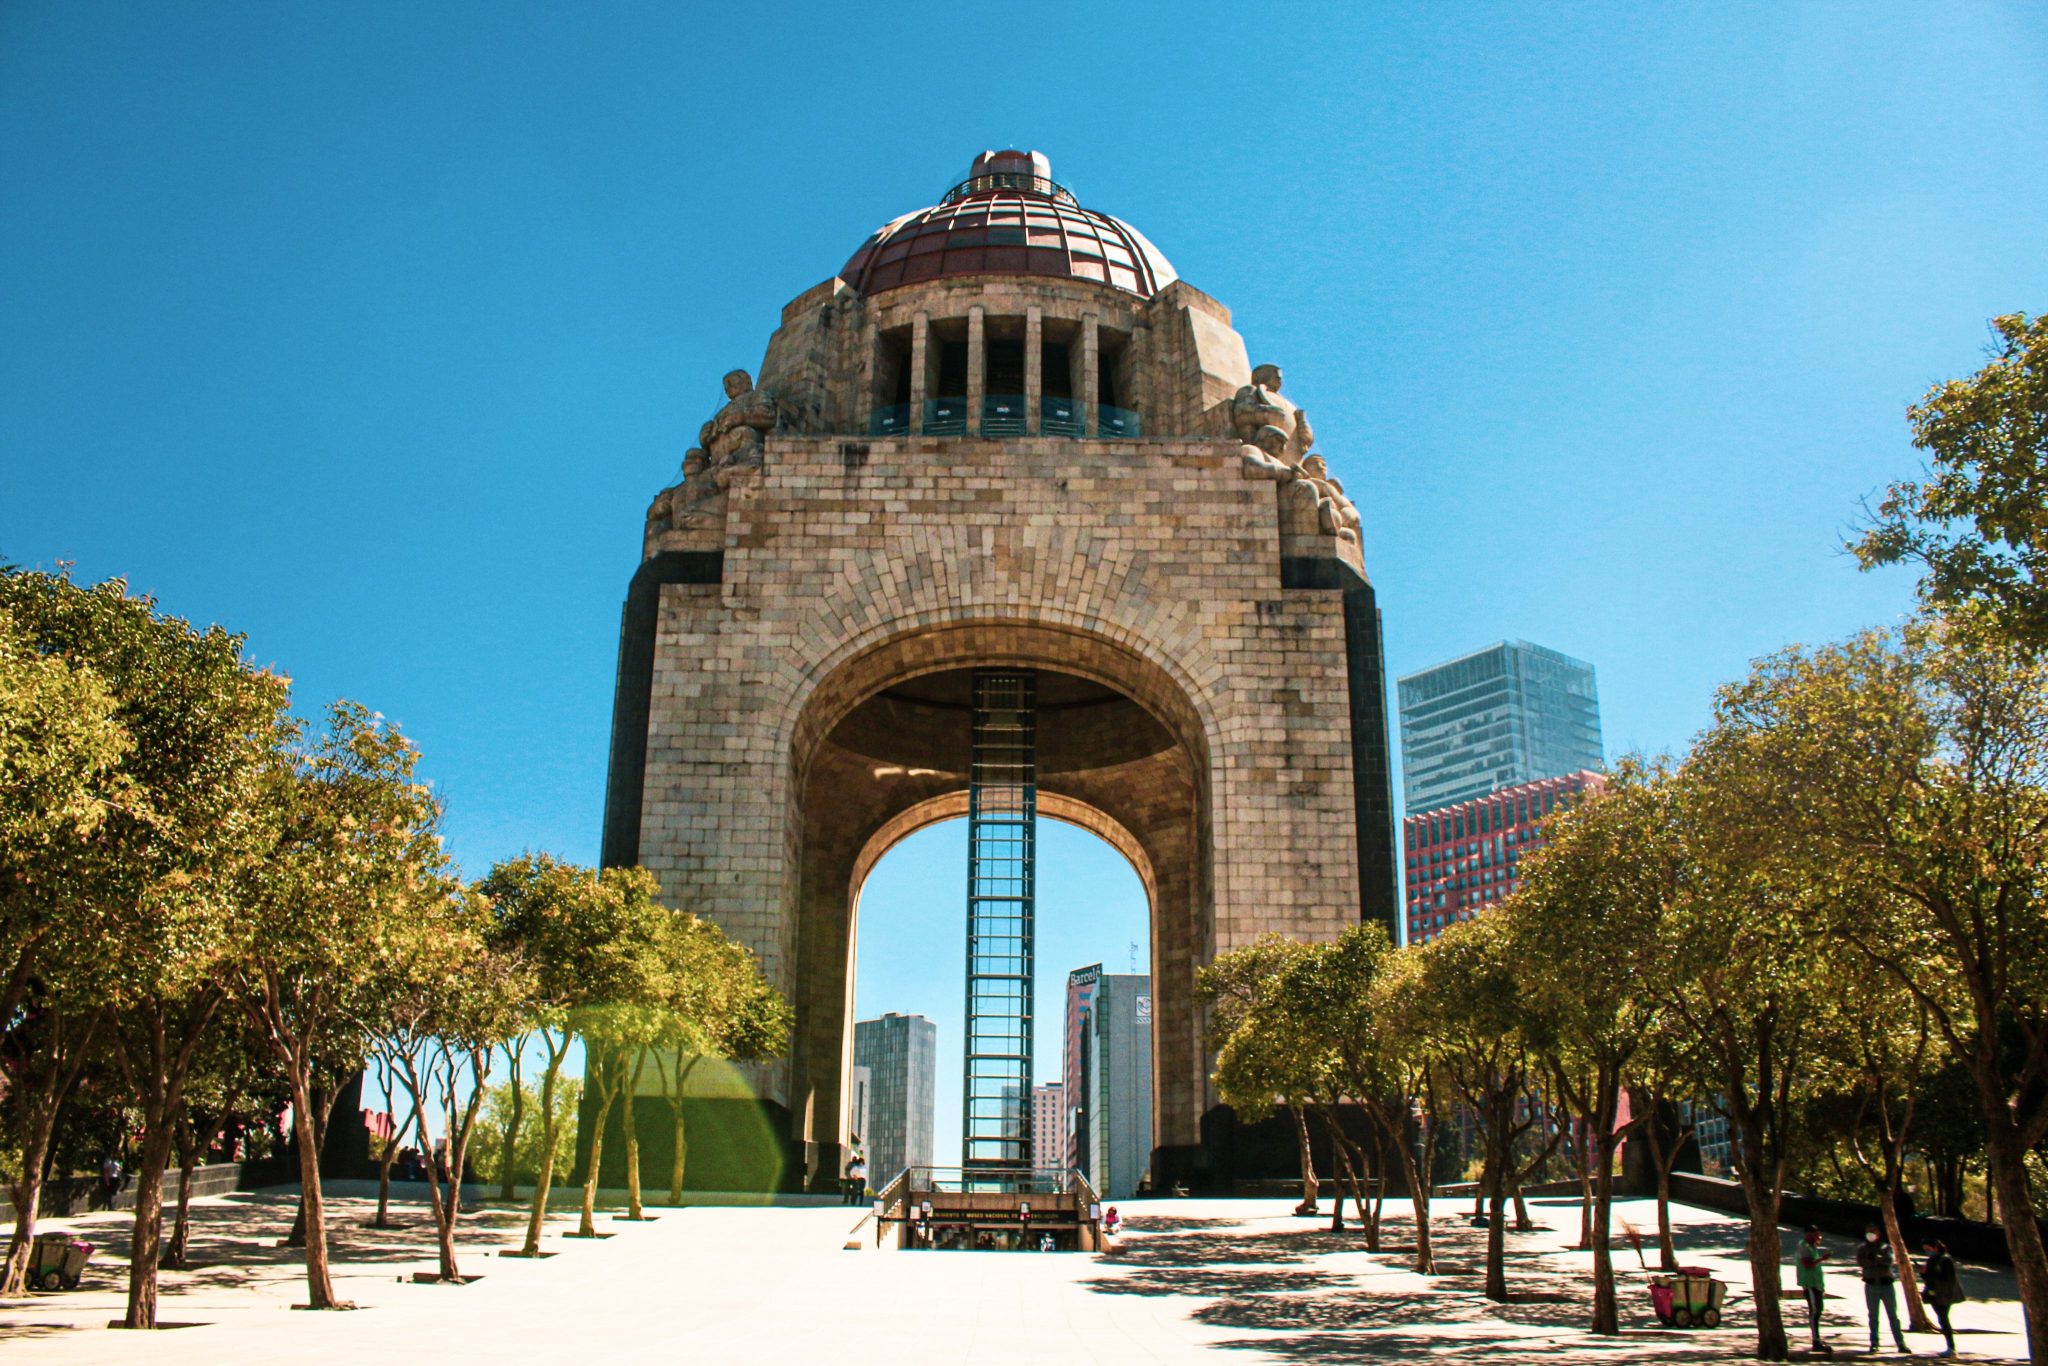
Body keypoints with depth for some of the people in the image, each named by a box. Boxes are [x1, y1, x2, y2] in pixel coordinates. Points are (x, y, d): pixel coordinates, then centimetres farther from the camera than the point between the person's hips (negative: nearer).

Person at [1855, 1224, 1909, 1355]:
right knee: (1873, 1316, 4)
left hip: (1887, 1284, -1)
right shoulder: (1862, 1249, 11)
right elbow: (1860, 1262, -7)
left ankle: (1900, 1343, 2)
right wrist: (1880, 1260, -12)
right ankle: (1874, 1343, 8)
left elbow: (1889, 1259, -11)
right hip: (1871, 1285, 1)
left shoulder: (1886, 1247, 8)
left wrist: (1874, 1258, -14)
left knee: (1893, 1315, 0)